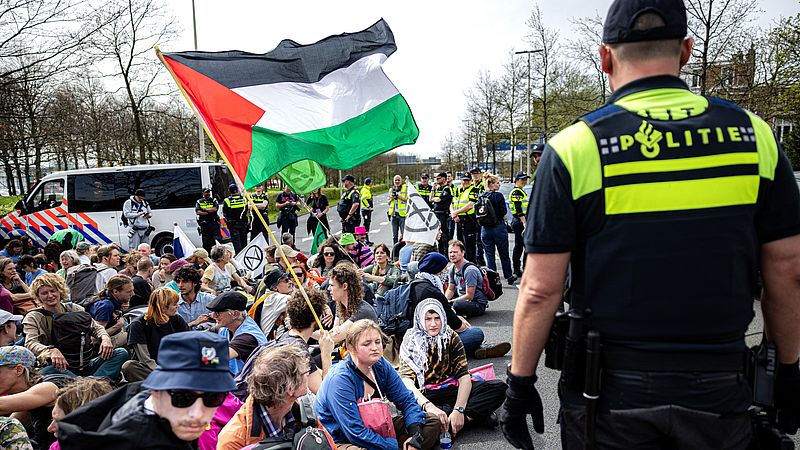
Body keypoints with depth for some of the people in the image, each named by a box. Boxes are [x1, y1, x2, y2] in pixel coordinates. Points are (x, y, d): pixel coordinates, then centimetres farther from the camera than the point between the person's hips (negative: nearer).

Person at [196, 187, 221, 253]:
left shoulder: (214, 200, 10)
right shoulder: (199, 202, 11)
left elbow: (215, 209, -9)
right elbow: (198, 212, -4)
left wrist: (204, 209, -7)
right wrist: (210, 212, -9)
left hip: (214, 223, -1)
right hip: (204, 224, 1)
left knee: (217, 239, -5)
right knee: (206, 242, 2)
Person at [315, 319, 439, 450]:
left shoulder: (381, 366, -3)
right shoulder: (340, 379, -24)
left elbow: (407, 401, 3)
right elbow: (356, 432, -27)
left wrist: (415, 436, -14)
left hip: (375, 431, 7)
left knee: (431, 422, 1)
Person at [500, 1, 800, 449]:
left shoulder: (573, 147, -13)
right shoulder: (752, 133, -3)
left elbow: (540, 289, -13)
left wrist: (521, 383, -1)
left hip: (610, 388, -2)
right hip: (719, 389, 2)